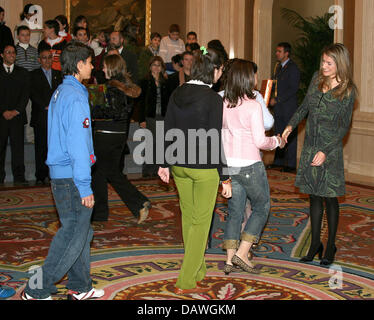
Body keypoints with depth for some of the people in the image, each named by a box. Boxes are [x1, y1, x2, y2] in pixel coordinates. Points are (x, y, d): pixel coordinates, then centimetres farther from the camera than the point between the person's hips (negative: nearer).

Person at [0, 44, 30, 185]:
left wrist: (16, 111, -6)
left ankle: (19, 177, -4)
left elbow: (26, 94, 6)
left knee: (18, 146, -5)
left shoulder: (23, 72, 14)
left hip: (18, 116, 1)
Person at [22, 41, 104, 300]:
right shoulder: (75, 98, -17)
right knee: (73, 235, -2)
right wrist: (85, 187, -19)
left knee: (82, 232, 16)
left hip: (60, 173, 10)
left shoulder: (60, 92, 13)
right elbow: (78, 146, -21)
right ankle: (38, 290, 5)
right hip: (72, 177, -10)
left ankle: (80, 288, 24)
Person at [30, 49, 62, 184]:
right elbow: (33, 94, -1)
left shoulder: (58, 74, 18)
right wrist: (45, 106, -9)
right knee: (41, 147, -3)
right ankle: (41, 176, 1)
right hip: (41, 116, -2)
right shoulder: (34, 75, 8)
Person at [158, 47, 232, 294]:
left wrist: (165, 163, 17)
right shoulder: (213, 99, -15)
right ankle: (187, 282, 4)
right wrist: (225, 178, -9)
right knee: (201, 223, 3)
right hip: (205, 168, -6)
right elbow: (216, 141, -15)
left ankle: (198, 271, 32)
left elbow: (168, 131, 7)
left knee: (188, 218, 17)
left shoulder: (177, 94, 2)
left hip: (179, 166, 6)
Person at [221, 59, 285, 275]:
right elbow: (260, 141, -15)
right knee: (262, 208, 11)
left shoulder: (223, 104, 1)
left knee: (235, 211, 13)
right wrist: (277, 142, 4)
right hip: (250, 165, -5)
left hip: (229, 165, 6)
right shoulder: (253, 106, -15)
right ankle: (241, 254, 2)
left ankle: (230, 260, 11)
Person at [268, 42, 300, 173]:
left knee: (290, 136, -2)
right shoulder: (279, 67, 15)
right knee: (278, 135, 13)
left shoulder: (293, 68, -11)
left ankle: (291, 164, 3)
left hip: (289, 107, -8)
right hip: (278, 108, 8)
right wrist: (271, 98, 6)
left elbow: (293, 89, -17)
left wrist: (277, 100, -17)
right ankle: (278, 161, 21)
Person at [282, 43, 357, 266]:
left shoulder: (348, 91, -11)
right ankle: (316, 244, 20)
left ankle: (331, 246, 18)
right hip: (310, 147, 5)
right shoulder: (317, 79, 3)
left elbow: (344, 126, -10)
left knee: (330, 197, 4)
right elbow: (305, 106, 16)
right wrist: (291, 125, 3)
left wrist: (326, 151, -16)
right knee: (314, 196, 10)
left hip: (331, 150, -5)